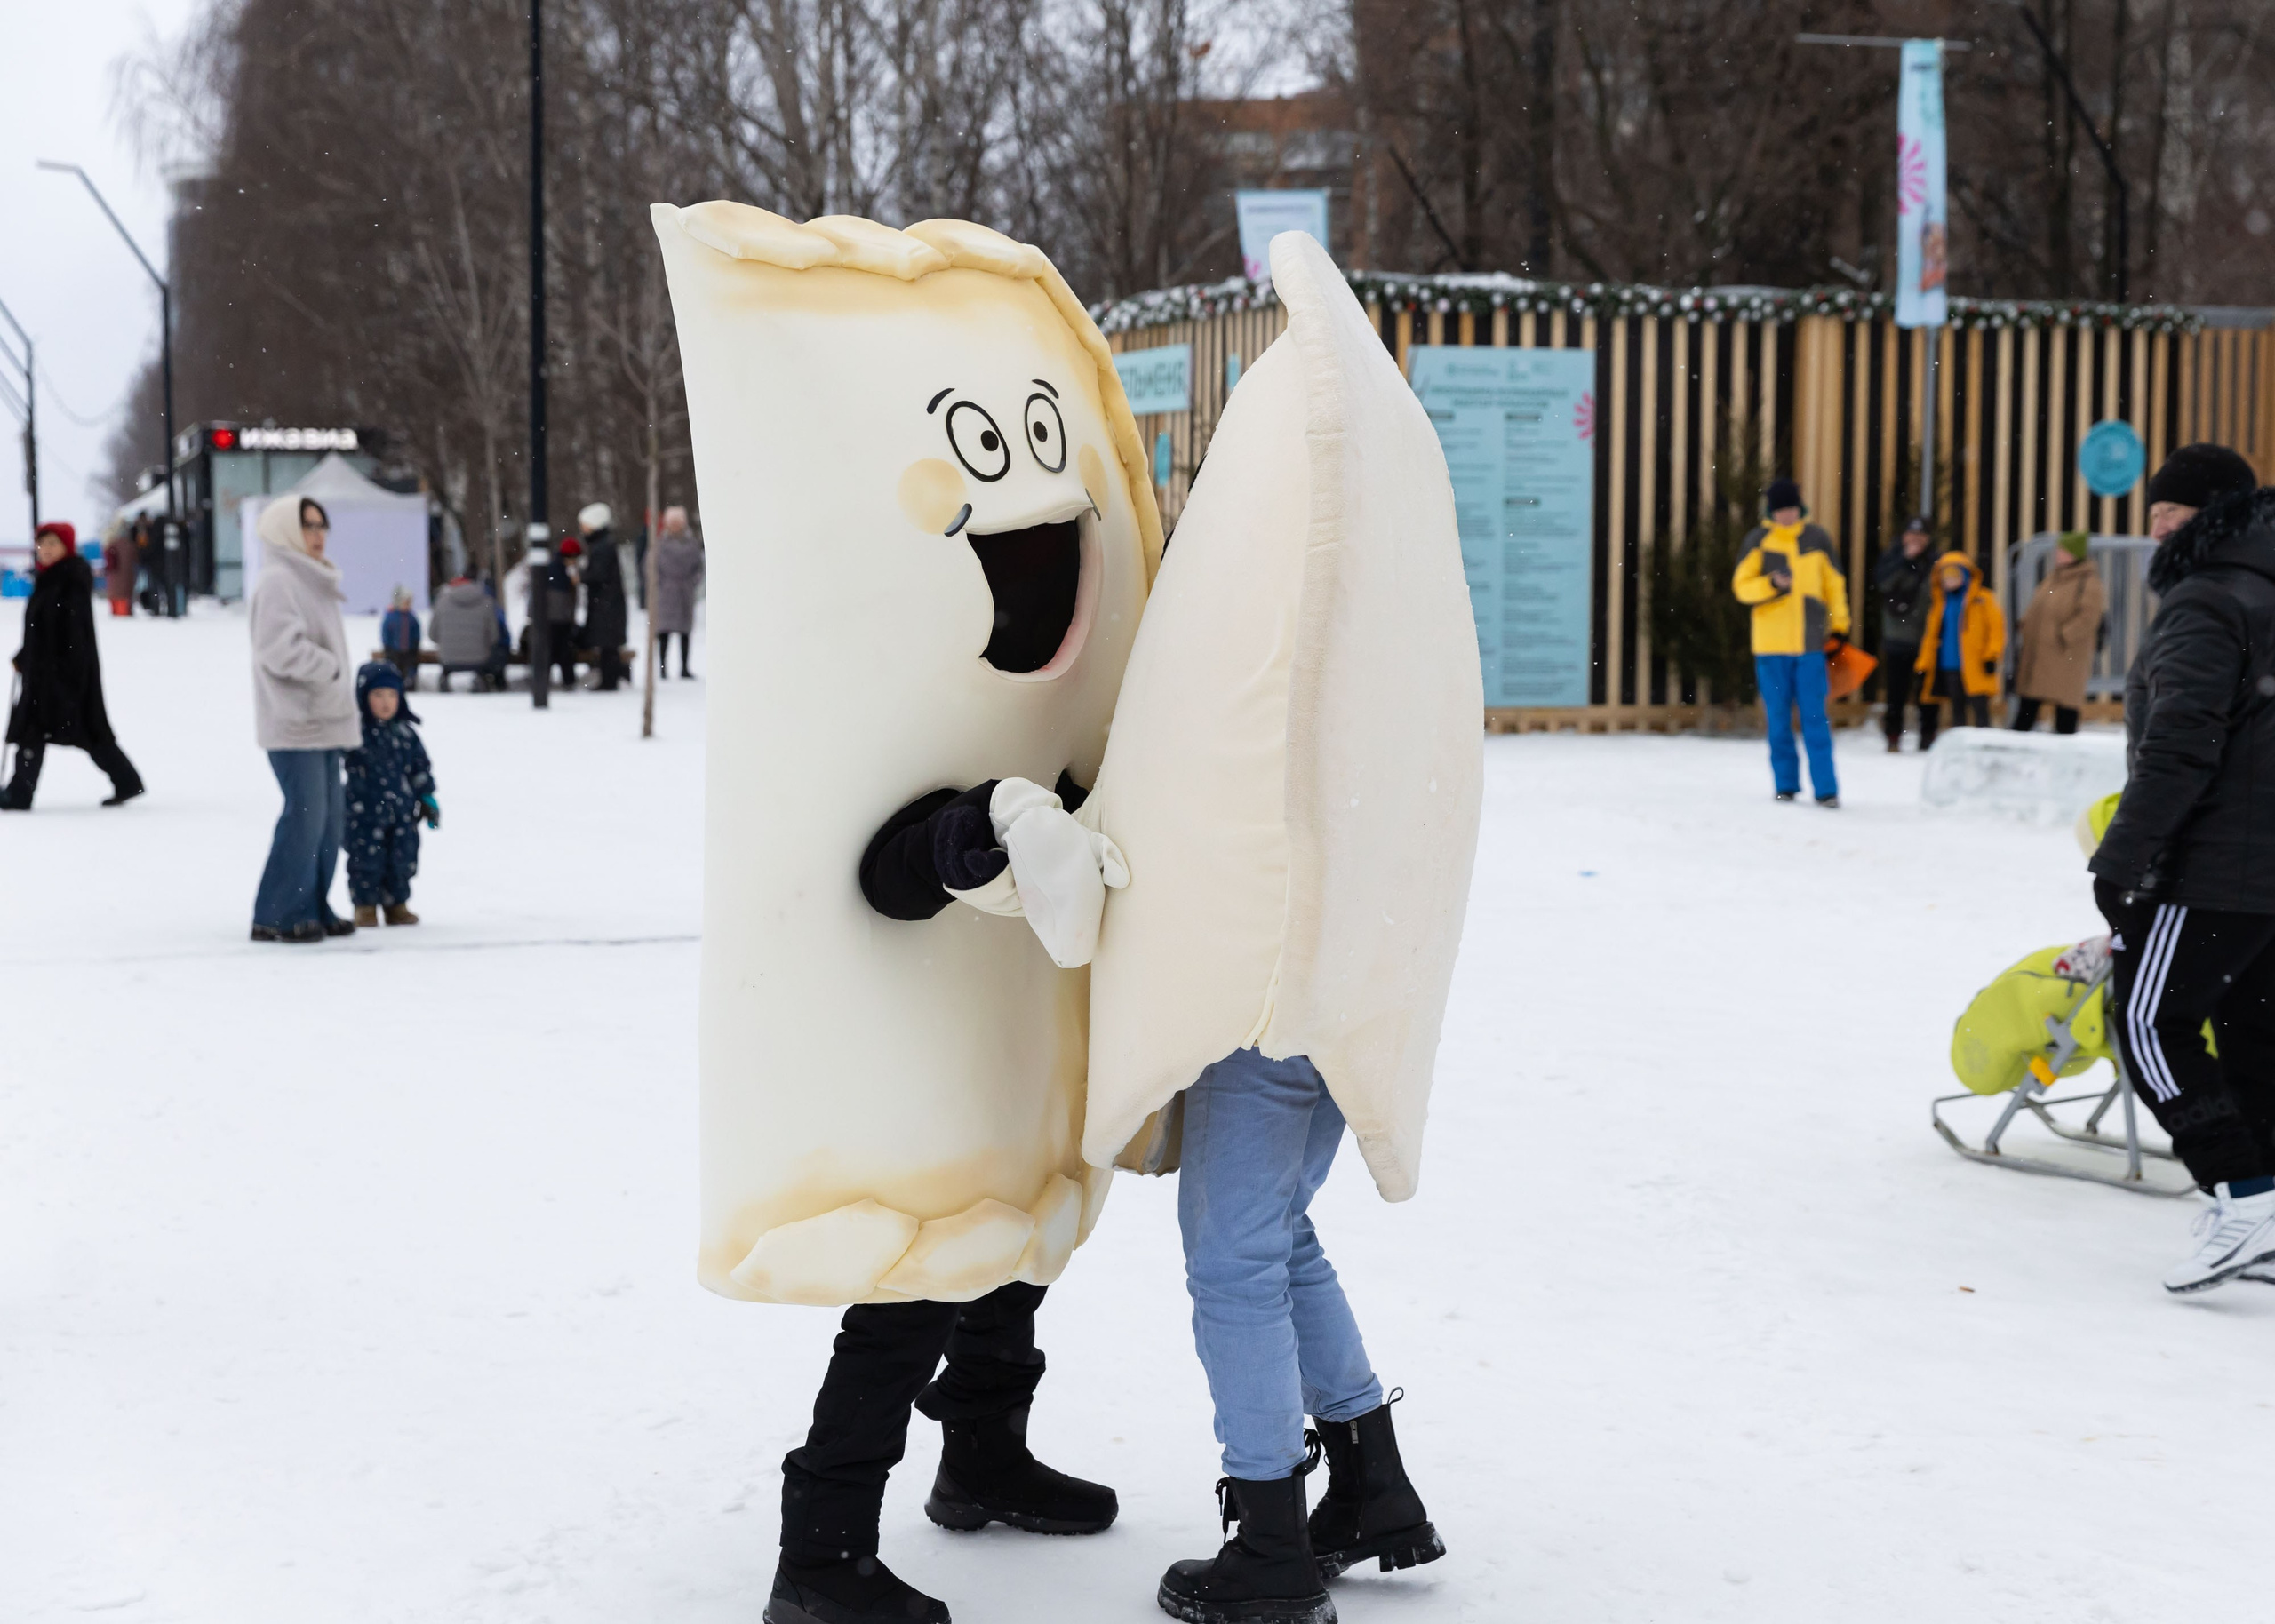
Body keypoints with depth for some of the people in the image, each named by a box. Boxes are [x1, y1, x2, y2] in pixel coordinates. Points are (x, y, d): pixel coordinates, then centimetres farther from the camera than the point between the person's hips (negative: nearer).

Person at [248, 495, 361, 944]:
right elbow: (281, 648, -21)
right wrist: (332, 669, -13)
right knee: (305, 814, -13)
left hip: (322, 721, 10)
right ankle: (276, 916, -8)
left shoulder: (312, 582, 20)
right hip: (294, 722, -10)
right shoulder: (278, 582, -10)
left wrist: (345, 703, 18)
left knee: (330, 815, 9)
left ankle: (314, 909, 16)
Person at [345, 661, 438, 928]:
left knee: (402, 859, 8)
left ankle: (397, 903, 20)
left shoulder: (405, 732, 7)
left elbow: (420, 768, 13)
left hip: (402, 812, 4)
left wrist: (428, 799, 11)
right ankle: (365, 905, 12)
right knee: (366, 859, 1)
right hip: (365, 814, -4)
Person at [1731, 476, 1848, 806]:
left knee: (1815, 719, -5)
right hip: (1770, 643, 0)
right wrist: (1772, 585, -16)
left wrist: (1840, 626, 11)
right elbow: (1741, 586, 1)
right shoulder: (1758, 540, 2)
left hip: (1810, 643, 0)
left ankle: (1826, 789, -4)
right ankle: (1786, 785, 16)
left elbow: (1834, 584, 13)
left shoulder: (1816, 538, 5)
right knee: (1778, 720, 6)